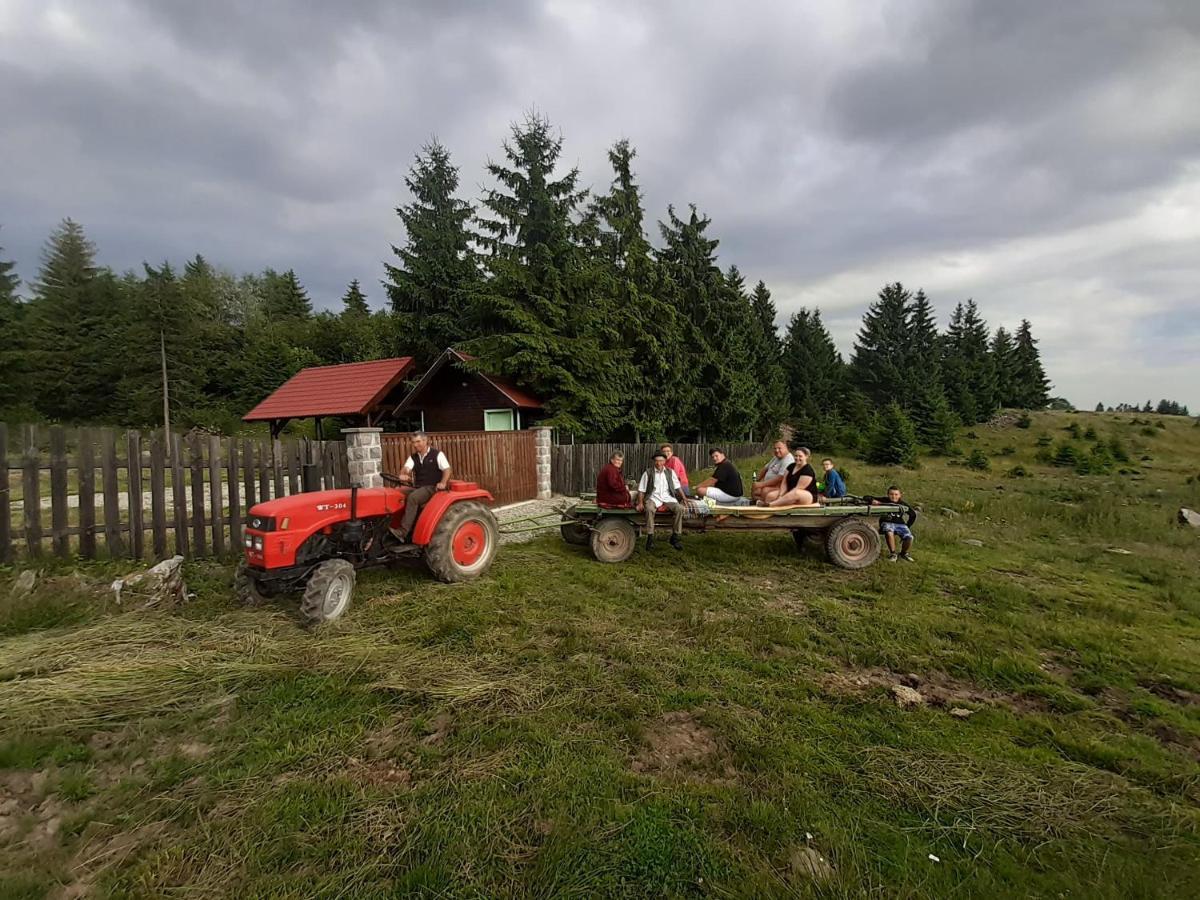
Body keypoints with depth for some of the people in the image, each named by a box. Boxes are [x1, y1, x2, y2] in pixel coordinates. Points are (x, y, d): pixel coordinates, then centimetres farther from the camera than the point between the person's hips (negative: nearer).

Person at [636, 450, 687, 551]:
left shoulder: (670, 472, 14)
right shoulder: (648, 473, 5)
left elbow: (677, 487, 19)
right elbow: (641, 489, 4)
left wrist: (683, 497, 8)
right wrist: (640, 503, -7)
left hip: (668, 497, 3)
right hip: (653, 497, -2)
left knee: (679, 508, -27)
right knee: (649, 509, -37)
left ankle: (676, 537, -15)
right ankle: (650, 537, -28)